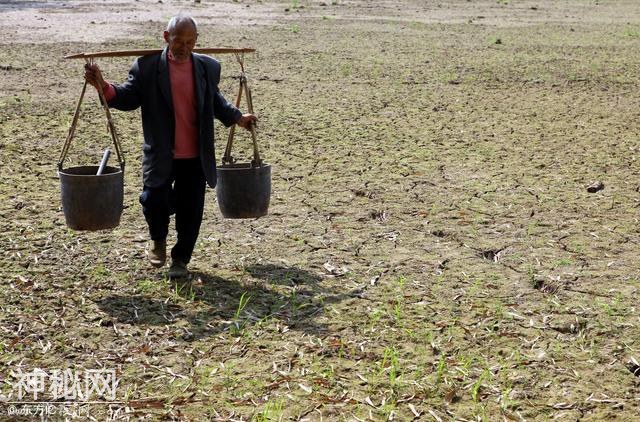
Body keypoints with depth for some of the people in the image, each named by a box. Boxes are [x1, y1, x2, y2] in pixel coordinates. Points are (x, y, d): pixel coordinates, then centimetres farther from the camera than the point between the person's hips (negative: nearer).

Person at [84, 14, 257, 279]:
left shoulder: (209, 68, 6)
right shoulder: (147, 66, -3)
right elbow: (129, 98, -2)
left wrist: (237, 117, 17)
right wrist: (103, 87, -17)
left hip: (196, 157, 2)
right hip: (160, 156, -2)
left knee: (190, 211, 5)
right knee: (154, 200, -9)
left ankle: (180, 259, 25)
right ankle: (158, 239, 25)